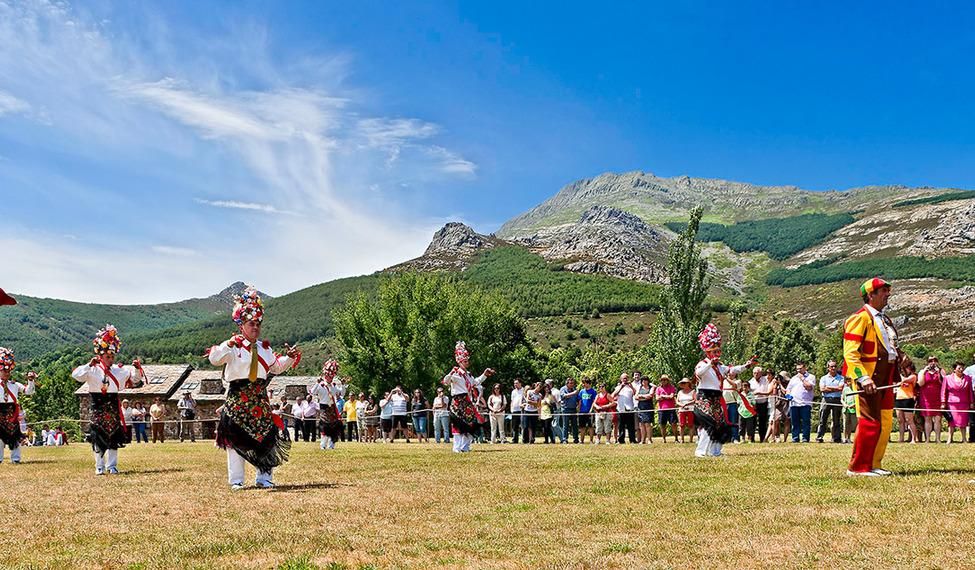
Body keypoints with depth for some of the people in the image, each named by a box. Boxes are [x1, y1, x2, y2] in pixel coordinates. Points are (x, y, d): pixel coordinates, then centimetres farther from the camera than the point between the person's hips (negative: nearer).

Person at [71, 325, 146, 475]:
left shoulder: (119, 371, 7)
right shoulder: (93, 371, -5)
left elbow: (135, 379, 13)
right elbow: (76, 375, -19)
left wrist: (137, 368, -5)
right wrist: (90, 365, -27)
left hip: (113, 407, 3)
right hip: (98, 408, -3)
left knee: (114, 437, 5)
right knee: (98, 438, 1)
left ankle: (112, 465, 14)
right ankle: (99, 467, 10)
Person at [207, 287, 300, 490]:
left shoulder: (264, 348, 14)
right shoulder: (232, 346, -5)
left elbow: (276, 367, 25)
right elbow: (214, 359, -20)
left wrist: (289, 357, 9)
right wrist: (228, 345, -34)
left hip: (260, 399, 5)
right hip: (237, 398, -5)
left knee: (265, 437, 5)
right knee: (236, 439, -1)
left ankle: (264, 477, 14)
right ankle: (236, 480, 6)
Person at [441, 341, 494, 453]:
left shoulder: (468, 374, 16)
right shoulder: (456, 374, -11)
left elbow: (476, 382, 34)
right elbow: (445, 382, -27)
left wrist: (485, 375, 32)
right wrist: (451, 373, -43)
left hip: (467, 403, 9)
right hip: (458, 403, -9)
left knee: (470, 425, 9)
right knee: (459, 425, -8)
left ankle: (465, 447, 17)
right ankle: (457, 447, -5)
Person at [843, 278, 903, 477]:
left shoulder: (885, 320, 20)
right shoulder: (859, 318, -9)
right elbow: (850, 353, -17)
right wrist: (863, 378, -26)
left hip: (886, 378, 9)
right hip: (869, 378, -9)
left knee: (885, 423, 11)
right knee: (870, 423, -9)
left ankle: (874, 464, 21)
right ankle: (857, 468, -2)